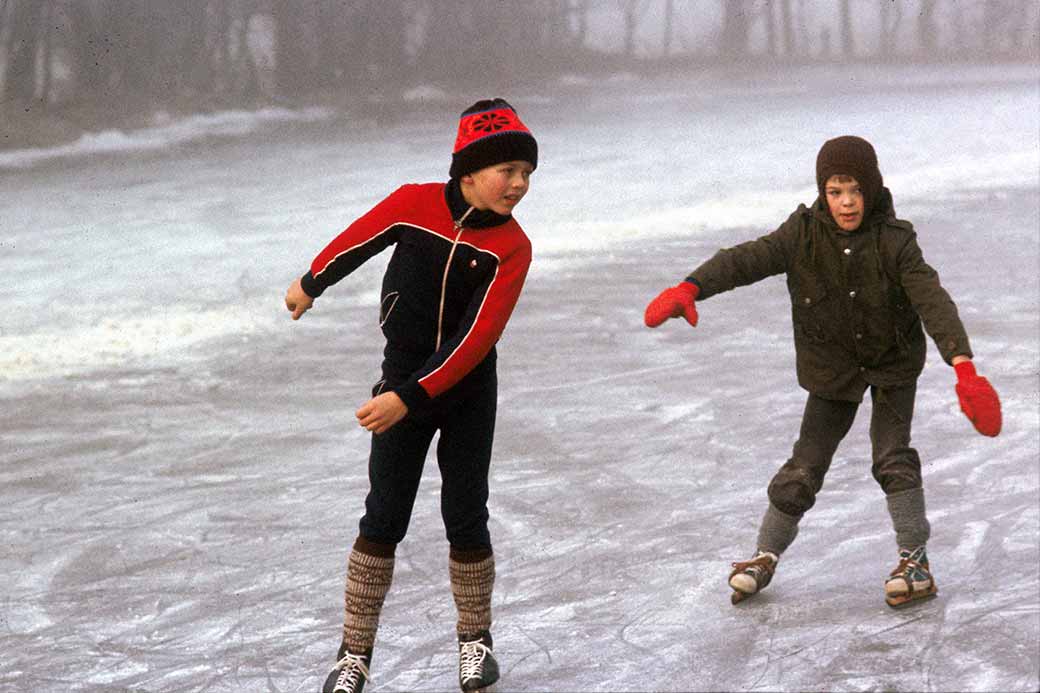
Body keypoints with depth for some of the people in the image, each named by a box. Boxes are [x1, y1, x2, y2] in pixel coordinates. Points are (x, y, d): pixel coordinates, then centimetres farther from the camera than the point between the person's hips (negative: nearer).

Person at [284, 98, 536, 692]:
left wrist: (409, 397, -26)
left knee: (466, 520, 4)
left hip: (469, 394, 0)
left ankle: (475, 640, 26)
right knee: (383, 520, 3)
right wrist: (312, 284, 23)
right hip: (402, 385, 0)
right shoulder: (414, 204, -13)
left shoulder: (512, 246, -15)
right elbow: (357, 241, 7)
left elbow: (477, 338, -21)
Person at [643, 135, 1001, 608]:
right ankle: (766, 555, 20)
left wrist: (962, 365, -45)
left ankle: (914, 559, 3)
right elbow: (745, 260, -27)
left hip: (893, 362, -1)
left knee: (892, 457, -14)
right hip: (832, 369, 2)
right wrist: (690, 289, -45)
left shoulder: (895, 242, -22)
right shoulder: (803, 235, -17)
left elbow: (932, 300, -31)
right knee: (805, 466, 2)